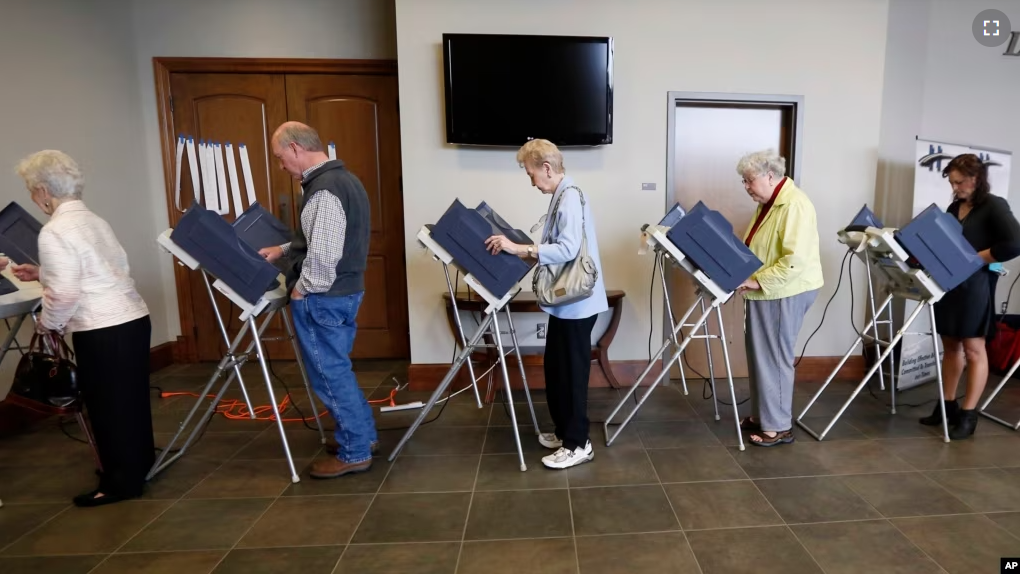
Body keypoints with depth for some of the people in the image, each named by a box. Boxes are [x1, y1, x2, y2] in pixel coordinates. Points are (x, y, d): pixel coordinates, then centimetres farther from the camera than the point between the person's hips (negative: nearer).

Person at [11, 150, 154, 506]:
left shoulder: (54, 232, -13)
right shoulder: (93, 221, 14)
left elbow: (64, 294, -17)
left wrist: (46, 324, 1)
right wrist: (41, 273, 27)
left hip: (104, 332, -9)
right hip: (134, 318, 9)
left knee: (107, 405, 5)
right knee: (130, 399, 19)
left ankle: (121, 482, 18)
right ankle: (138, 464, 35)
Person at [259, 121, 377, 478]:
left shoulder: (323, 189, -21)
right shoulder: (343, 179, 12)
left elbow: (324, 254, -26)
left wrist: (302, 288, -11)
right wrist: (283, 250, 18)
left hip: (323, 297, -10)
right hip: (345, 291, 10)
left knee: (329, 374, 2)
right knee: (336, 369, 20)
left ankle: (354, 453, 14)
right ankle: (363, 435, 32)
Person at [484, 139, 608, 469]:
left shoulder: (570, 197, -17)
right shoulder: (561, 196, 14)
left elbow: (568, 249, -28)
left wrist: (519, 249, -28)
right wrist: (525, 252, 13)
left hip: (576, 302, -10)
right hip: (565, 300, 10)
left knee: (571, 373, 0)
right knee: (557, 370, 18)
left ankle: (578, 444, 14)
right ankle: (565, 432, 32)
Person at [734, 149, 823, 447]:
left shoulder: (794, 204, -18)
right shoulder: (768, 203, 13)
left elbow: (795, 260, -26)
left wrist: (757, 281, -24)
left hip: (784, 294, -9)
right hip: (765, 293, 9)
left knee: (774, 358, -1)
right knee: (760, 356, 14)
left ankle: (779, 426, 12)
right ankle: (762, 415, 27)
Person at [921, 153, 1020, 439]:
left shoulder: (994, 206, -7)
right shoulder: (954, 207, 13)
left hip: (974, 285, -7)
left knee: (973, 348, 1)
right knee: (950, 346, 11)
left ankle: (968, 415, 8)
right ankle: (947, 406, 20)